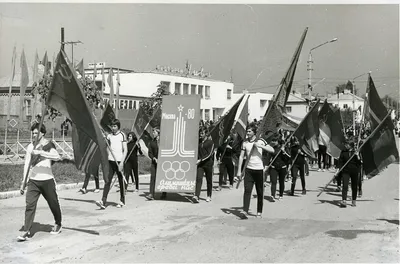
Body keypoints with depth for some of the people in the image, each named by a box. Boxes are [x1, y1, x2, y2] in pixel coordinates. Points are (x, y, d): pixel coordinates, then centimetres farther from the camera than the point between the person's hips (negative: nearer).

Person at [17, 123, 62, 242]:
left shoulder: (48, 145, -6)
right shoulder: (30, 147, 8)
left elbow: (57, 157, -25)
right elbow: (27, 164, 10)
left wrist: (40, 152, -32)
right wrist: (23, 182, 7)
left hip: (47, 180, -3)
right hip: (33, 180, 3)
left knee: (53, 204, 10)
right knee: (29, 204, -8)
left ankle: (58, 225, 33)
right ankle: (26, 231, -5)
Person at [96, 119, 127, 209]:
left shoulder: (122, 135, -3)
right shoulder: (109, 135, 9)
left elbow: (125, 150, -7)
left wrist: (122, 162, -14)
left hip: (119, 161, -3)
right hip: (111, 161, 3)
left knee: (121, 181, 6)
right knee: (107, 181, -5)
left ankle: (122, 201, 18)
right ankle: (103, 201, -11)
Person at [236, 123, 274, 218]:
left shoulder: (260, 141, -1)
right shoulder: (245, 142, 5)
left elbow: (272, 150, -8)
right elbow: (241, 156, 8)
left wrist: (260, 146, -20)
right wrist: (239, 171, 3)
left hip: (259, 169, -1)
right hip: (249, 169, 1)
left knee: (260, 192, 5)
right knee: (247, 190, -11)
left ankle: (259, 212, 17)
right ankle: (245, 211, -16)